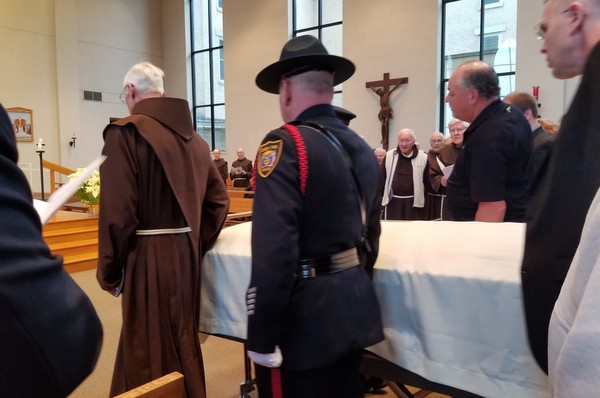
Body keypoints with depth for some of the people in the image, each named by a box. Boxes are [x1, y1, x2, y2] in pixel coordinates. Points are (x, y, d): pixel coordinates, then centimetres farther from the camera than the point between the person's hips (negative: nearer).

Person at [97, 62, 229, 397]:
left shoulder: (125, 132, -12)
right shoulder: (194, 137, 8)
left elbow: (117, 211, -18)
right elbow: (218, 199, 8)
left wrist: (110, 271, -6)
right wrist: (196, 245, 15)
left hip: (148, 258, -6)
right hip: (187, 254, 7)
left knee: (148, 351, 8)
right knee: (183, 342, 21)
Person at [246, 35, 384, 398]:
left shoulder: (285, 144, -17)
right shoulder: (361, 147, 7)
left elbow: (274, 250, -24)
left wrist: (261, 337, -16)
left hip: (305, 315, -7)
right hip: (355, 307, 8)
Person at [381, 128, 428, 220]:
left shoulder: (423, 158, -1)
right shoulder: (389, 156, 3)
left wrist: (424, 199, 1)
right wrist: (380, 197, 4)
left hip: (414, 202, -1)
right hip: (393, 201, 1)